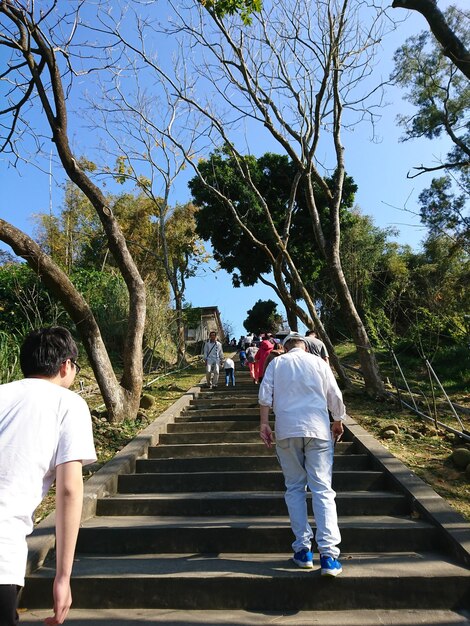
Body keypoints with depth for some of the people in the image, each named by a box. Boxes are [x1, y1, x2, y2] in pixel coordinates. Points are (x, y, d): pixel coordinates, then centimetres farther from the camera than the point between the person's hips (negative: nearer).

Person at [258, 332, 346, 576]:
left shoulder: (276, 363, 10)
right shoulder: (318, 363, 9)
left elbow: (265, 394, 0)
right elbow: (335, 396, 9)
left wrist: (264, 423, 3)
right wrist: (338, 422, 23)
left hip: (286, 431, 1)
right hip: (318, 430, 0)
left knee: (295, 488, 11)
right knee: (323, 490, 0)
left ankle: (303, 549, 12)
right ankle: (329, 555, -6)